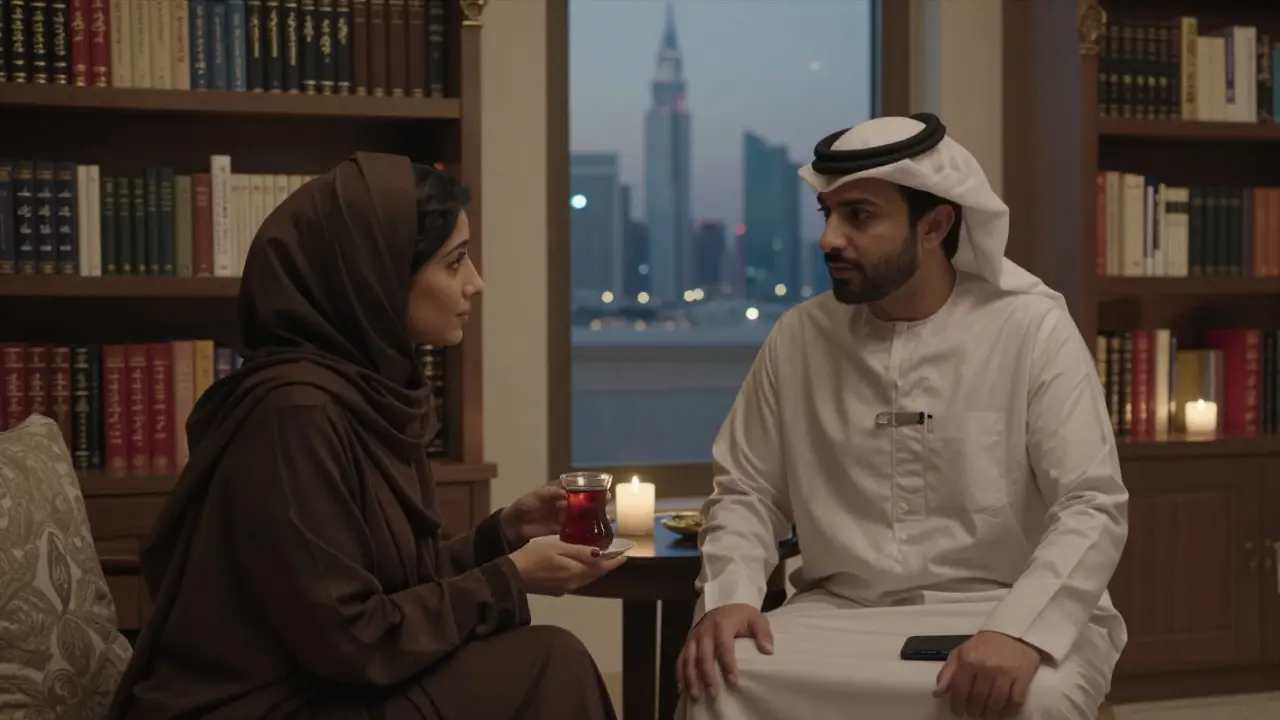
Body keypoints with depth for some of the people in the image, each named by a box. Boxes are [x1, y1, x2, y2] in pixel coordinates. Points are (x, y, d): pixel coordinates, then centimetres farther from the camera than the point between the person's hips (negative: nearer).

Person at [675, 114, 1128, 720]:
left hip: (997, 614, -2)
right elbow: (746, 491, 9)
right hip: (838, 614, 3)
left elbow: (1092, 507, -12)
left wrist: (1020, 630, -28)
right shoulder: (799, 337, 4)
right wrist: (728, 596, -12)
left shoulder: (1032, 329, -6)